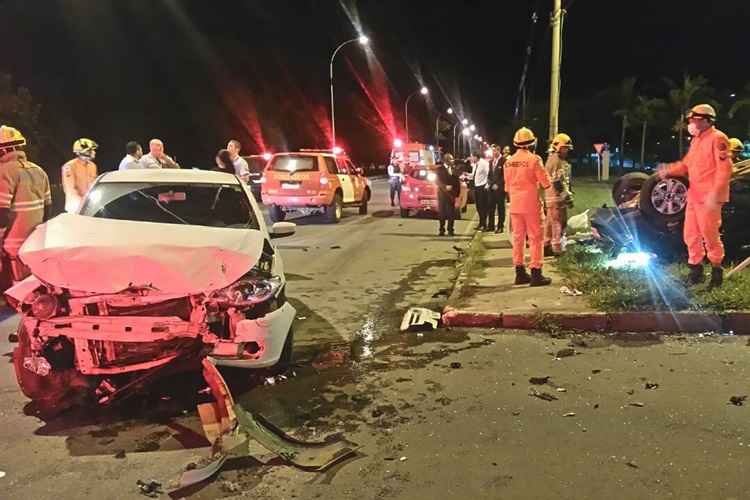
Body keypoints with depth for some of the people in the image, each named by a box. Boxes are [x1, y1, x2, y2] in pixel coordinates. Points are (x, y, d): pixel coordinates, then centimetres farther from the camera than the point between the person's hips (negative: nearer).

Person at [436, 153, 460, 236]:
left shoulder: (454, 169, 11)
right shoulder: (439, 169, 3)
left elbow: (457, 182, 8)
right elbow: (438, 181, -5)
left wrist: (456, 193, 0)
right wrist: (445, 187, -19)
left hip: (451, 194, 2)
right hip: (442, 194, -2)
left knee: (451, 213, -1)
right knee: (441, 212, 0)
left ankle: (450, 230, 6)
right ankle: (441, 230, 7)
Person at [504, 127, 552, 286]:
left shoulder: (509, 161, 5)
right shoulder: (534, 159, -13)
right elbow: (546, 183, -11)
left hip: (515, 205, 6)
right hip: (531, 204, -6)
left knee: (518, 238, 11)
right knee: (535, 238, 0)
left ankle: (520, 273, 15)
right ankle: (536, 274, 0)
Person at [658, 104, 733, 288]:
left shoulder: (717, 138, -11)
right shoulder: (696, 140, 16)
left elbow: (725, 168, -17)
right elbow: (686, 164, 19)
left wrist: (715, 194, -23)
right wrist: (669, 170, 1)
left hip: (708, 198, -9)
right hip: (694, 195, 9)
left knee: (710, 235, -2)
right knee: (691, 235, 12)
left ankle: (717, 271, 14)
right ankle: (696, 270, 23)